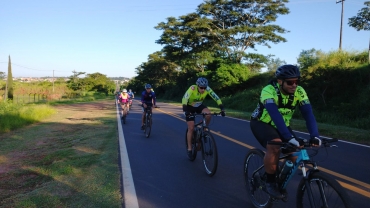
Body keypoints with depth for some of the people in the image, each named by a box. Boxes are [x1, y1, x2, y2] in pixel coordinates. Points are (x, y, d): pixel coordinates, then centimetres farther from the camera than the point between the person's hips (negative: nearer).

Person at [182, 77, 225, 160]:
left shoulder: (207, 89, -25)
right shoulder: (192, 88, -34)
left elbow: (216, 97, -28)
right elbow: (184, 98, -43)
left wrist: (222, 108, -39)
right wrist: (185, 110, -57)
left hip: (199, 105, 3)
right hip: (190, 106, -3)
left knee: (208, 114, -29)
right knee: (191, 128, -9)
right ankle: (189, 149, 5)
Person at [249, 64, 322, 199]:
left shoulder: (299, 92, -17)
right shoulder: (269, 91, -31)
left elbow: (308, 113, -25)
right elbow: (275, 115, -43)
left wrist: (315, 136, -40)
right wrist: (289, 137, -52)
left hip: (281, 125, 5)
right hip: (261, 123, -5)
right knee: (275, 147, -32)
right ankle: (270, 181, -10)